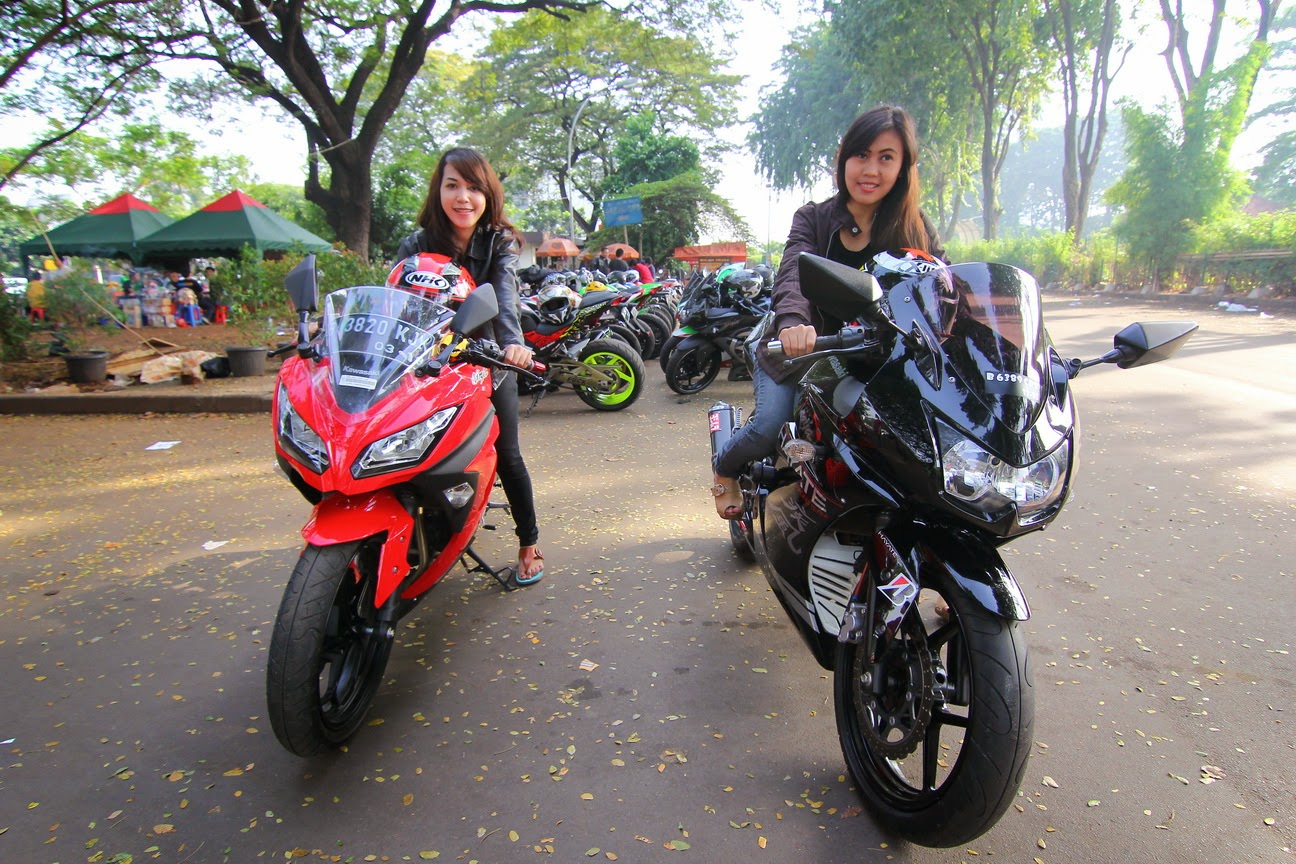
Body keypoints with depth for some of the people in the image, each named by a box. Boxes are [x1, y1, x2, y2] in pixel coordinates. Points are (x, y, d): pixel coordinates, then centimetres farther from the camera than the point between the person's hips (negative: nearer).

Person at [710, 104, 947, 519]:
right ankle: (724, 467, 13)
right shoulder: (813, 219, -3)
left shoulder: (914, 228, 2)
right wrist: (792, 322, -45)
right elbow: (793, 275, -22)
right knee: (769, 425, -22)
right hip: (797, 352, -2)